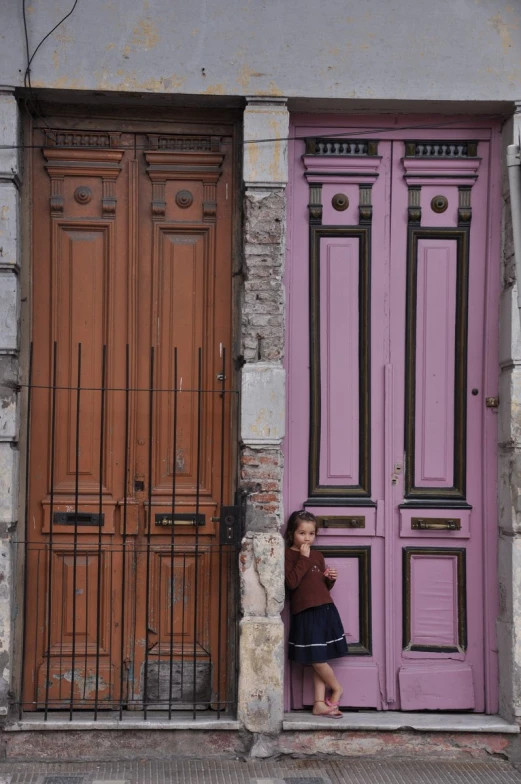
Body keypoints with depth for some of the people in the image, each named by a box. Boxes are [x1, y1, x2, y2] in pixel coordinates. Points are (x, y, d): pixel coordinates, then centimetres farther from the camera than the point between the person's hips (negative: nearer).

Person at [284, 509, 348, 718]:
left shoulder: (317, 556, 15)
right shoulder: (288, 555, -4)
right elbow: (292, 582, -17)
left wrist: (330, 579, 1)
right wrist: (304, 558, -16)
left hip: (325, 610, 5)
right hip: (305, 614, -5)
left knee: (319, 659, 5)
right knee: (316, 659, -6)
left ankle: (320, 703, 11)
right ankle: (337, 688, 18)